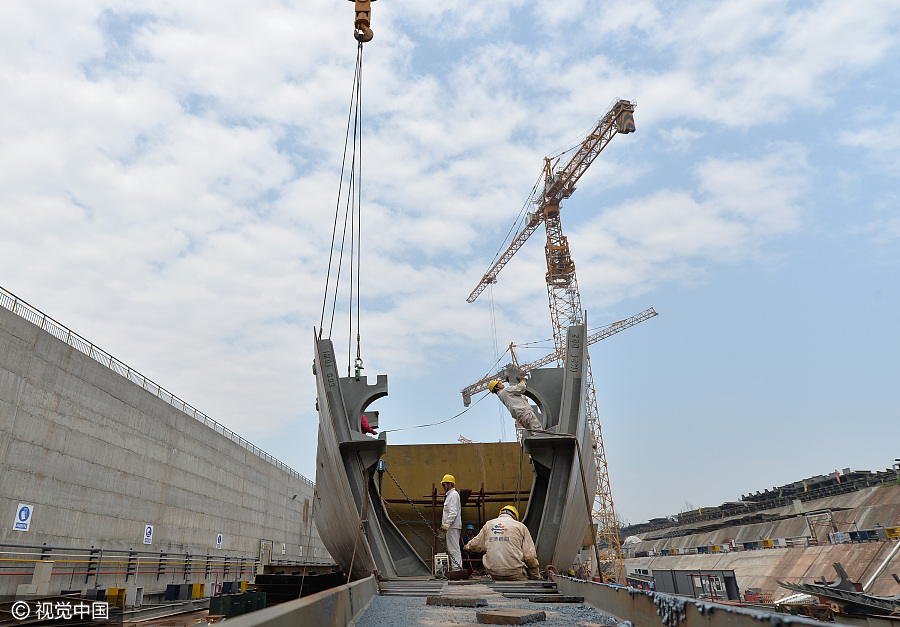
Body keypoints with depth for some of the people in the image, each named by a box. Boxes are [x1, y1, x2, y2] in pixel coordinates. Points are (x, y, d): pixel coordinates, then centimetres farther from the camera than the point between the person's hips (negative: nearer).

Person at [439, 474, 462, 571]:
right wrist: (444, 524, 20)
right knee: (451, 549, 12)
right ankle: (454, 567, 17)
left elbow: (453, 513, -20)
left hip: (453, 526, -11)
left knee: (454, 548, -9)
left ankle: (457, 567, -8)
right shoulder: (449, 495, 21)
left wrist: (446, 524, -22)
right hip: (450, 526, 11)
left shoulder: (453, 495, -12)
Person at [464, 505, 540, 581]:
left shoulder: (488, 524, 15)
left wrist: (467, 546, 48)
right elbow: (530, 556, 1)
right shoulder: (520, 526, 7)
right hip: (515, 574, -4)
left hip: (493, 574, 4)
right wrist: (536, 577, 12)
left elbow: (473, 546, 24)